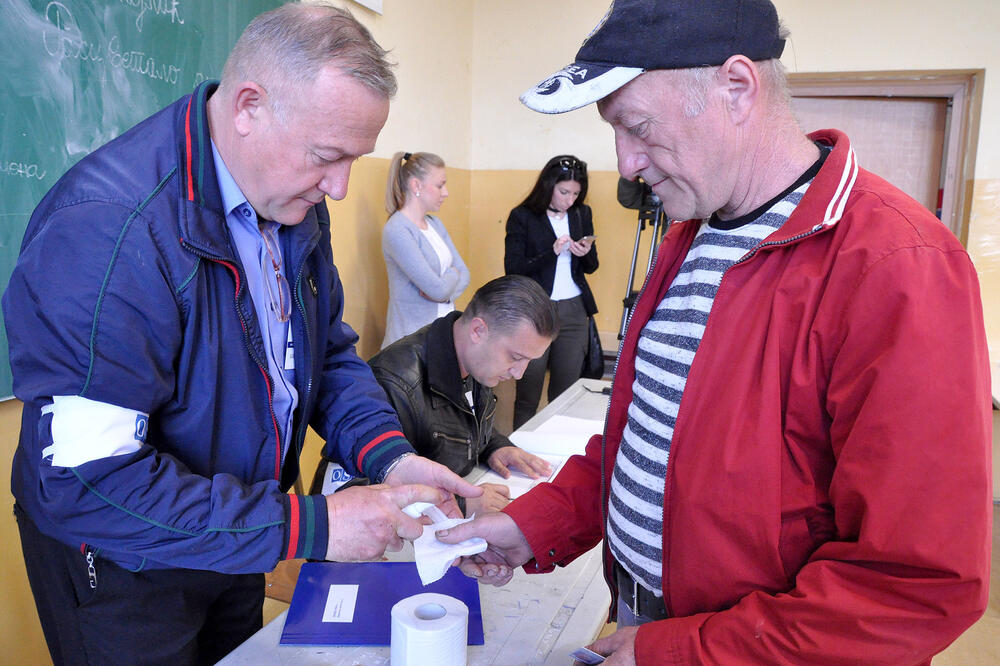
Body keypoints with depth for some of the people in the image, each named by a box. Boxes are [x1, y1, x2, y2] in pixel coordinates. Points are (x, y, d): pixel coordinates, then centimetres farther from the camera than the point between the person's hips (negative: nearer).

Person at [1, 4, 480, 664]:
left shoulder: (292, 200, -6)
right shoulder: (105, 229, -32)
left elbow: (331, 350, 3)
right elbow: (89, 482, -33)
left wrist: (387, 454, -15)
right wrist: (305, 527, -33)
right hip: (118, 566, -7)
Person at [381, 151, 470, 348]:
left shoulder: (435, 223, 9)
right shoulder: (397, 231, -17)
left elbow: (464, 273, 8)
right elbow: (438, 289, -22)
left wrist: (445, 292, -12)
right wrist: (453, 273, -1)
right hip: (412, 338, -7)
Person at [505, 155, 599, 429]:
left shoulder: (582, 214, 9)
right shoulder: (522, 217, -4)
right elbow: (512, 269, -10)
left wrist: (586, 253, -7)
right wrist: (552, 252, -20)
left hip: (574, 312, 4)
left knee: (566, 391, 8)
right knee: (527, 395, 2)